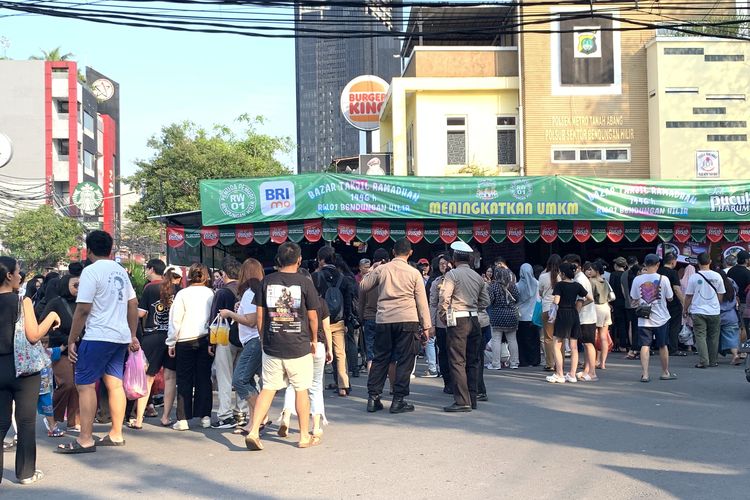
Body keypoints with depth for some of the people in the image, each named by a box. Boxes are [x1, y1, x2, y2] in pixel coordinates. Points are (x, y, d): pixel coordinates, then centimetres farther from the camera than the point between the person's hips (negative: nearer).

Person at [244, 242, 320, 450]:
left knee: (268, 389, 8)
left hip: (272, 346, 2)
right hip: (299, 346, -2)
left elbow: (260, 315, 3)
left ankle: (253, 432, -1)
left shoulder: (267, 281, 1)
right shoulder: (304, 283, -6)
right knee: (301, 390, 8)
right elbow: (312, 317, -1)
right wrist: (314, 340, 14)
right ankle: (304, 436, 17)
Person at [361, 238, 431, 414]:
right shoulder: (414, 273, 0)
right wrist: (426, 326, 7)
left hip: (383, 320, 3)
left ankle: (373, 397, 11)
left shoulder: (381, 269, 4)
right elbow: (421, 301, 2)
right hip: (407, 321, -3)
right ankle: (398, 400, 2)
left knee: (380, 359, 11)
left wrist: (371, 271, 30)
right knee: (405, 360, 3)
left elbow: (363, 287, 15)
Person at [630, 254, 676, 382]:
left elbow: (634, 299, 4)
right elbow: (670, 298, 0)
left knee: (645, 346, 0)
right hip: (661, 318, 0)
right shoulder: (663, 279, -8)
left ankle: (645, 374, -8)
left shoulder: (637, 279, -4)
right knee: (663, 346, 13)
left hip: (644, 319, 1)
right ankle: (665, 372, 24)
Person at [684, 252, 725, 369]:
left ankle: (704, 361, -9)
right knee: (713, 337, 12)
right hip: (714, 311, 2)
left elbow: (688, 296, -2)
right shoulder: (717, 276, -1)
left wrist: (685, 309, 11)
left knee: (700, 336, 0)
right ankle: (713, 361, 18)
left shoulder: (694, 277, -7)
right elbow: (721, 295, 8)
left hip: (698, 312, -2)